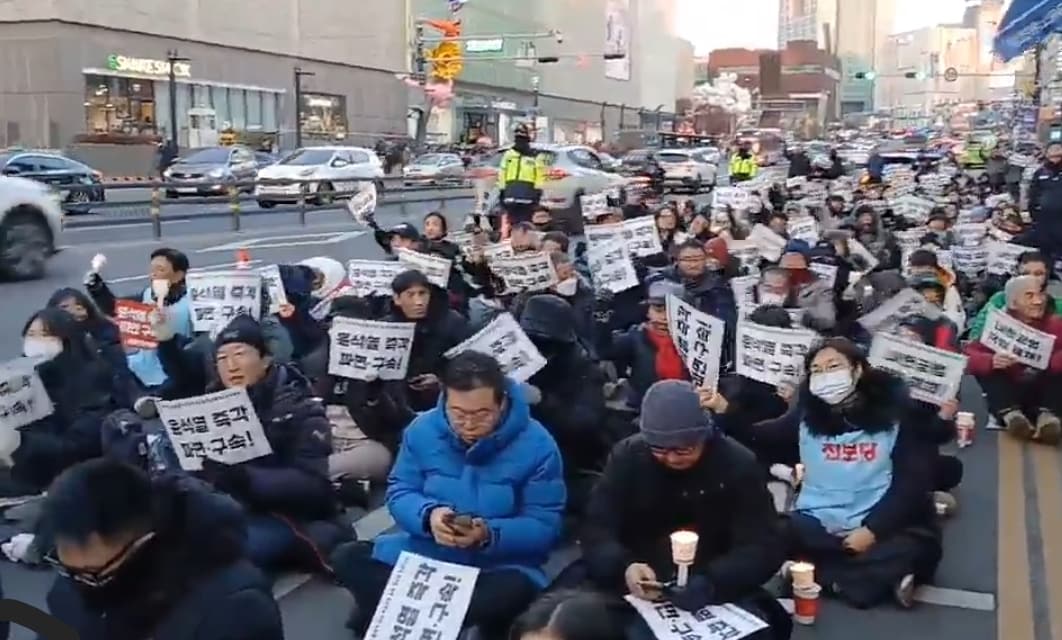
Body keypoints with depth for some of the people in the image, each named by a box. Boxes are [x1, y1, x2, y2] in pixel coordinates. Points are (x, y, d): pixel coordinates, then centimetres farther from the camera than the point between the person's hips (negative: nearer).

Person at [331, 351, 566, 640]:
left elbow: (545, 527, -14)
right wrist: (428, 515, -24)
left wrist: (489, 535, -31)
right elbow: (399, 493, -1)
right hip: (423, 554, 3)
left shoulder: (537, 445, -14)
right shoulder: (423, 429, -5)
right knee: (346, 558, -16)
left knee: (517, 590, -37)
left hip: (499, 565, -2)